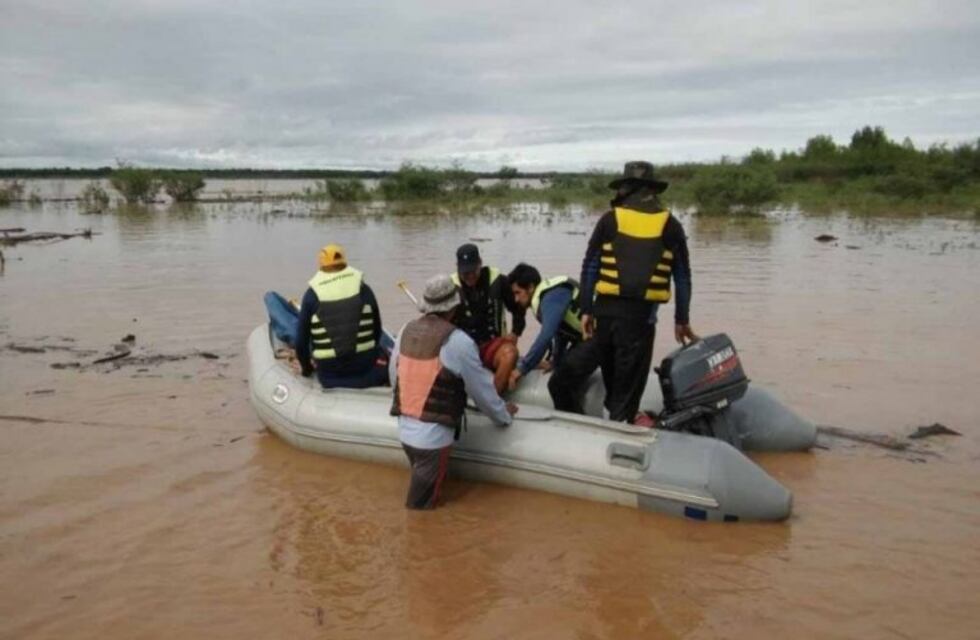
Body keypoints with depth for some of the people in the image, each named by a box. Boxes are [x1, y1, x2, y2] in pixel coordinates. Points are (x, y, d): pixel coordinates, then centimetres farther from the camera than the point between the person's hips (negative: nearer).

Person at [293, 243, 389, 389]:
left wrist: (306, 368, 16)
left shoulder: (312, 295, -3)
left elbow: (301, 340, 0)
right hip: (365, 363, -1)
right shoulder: (363, 288, -1)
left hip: (329, 369, 1)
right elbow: (377, 329, 6)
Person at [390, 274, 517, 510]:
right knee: (423, 506, 10)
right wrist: (503, 415, 14)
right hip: (433, 436, -6)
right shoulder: (458, 341, -15)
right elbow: (481, 388, -4)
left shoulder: (406, 331, 2)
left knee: (419, 494, 25)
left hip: (405, 429, 6)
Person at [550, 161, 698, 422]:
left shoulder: (610, 220, 4)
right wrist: (682, 320, 16)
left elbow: (589, 267, 3)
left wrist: (586, 309, 7)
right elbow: (683, 276, 9)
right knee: (628, 384, 5)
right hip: (642, 313, -1)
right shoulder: (670, 225, 6)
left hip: (606, 308, 1)